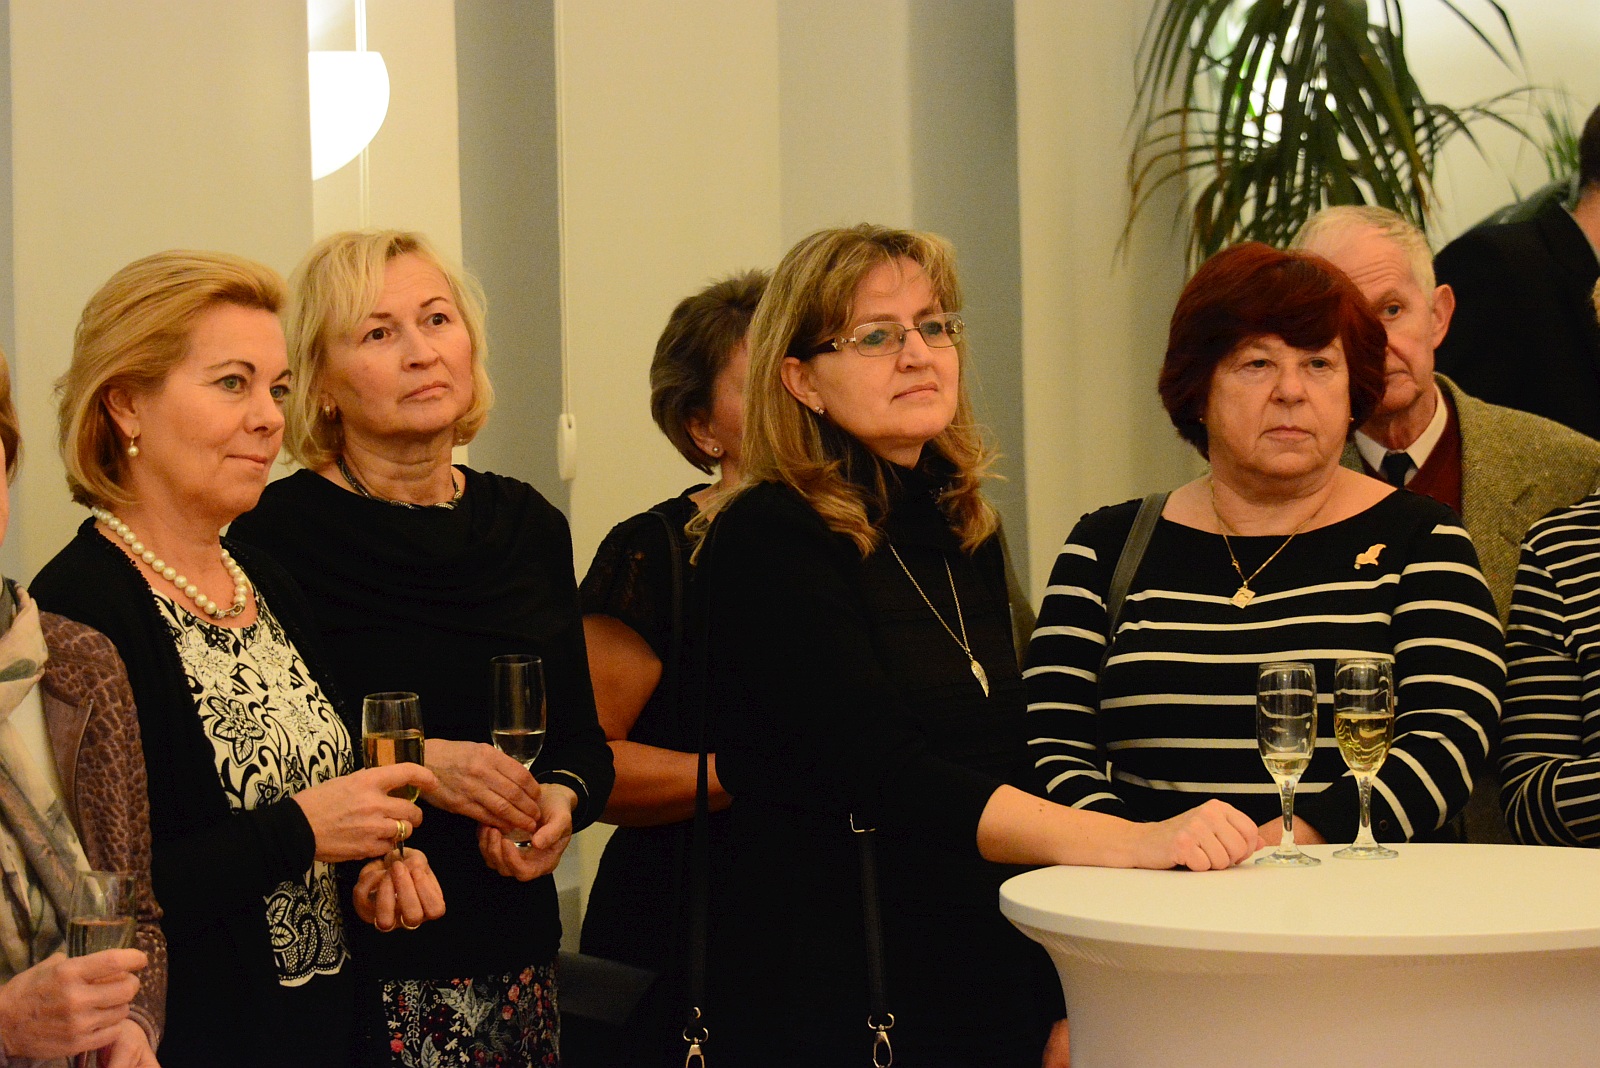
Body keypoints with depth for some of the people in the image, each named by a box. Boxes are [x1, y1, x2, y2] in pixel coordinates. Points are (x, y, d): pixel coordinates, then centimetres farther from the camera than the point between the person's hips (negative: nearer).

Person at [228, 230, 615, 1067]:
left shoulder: (528, 526, 10)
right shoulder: (276, 534, -8)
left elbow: (581, 737, 16)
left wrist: (562, 802, -5)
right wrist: (409, 764, -20)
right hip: (347, 969, -5)